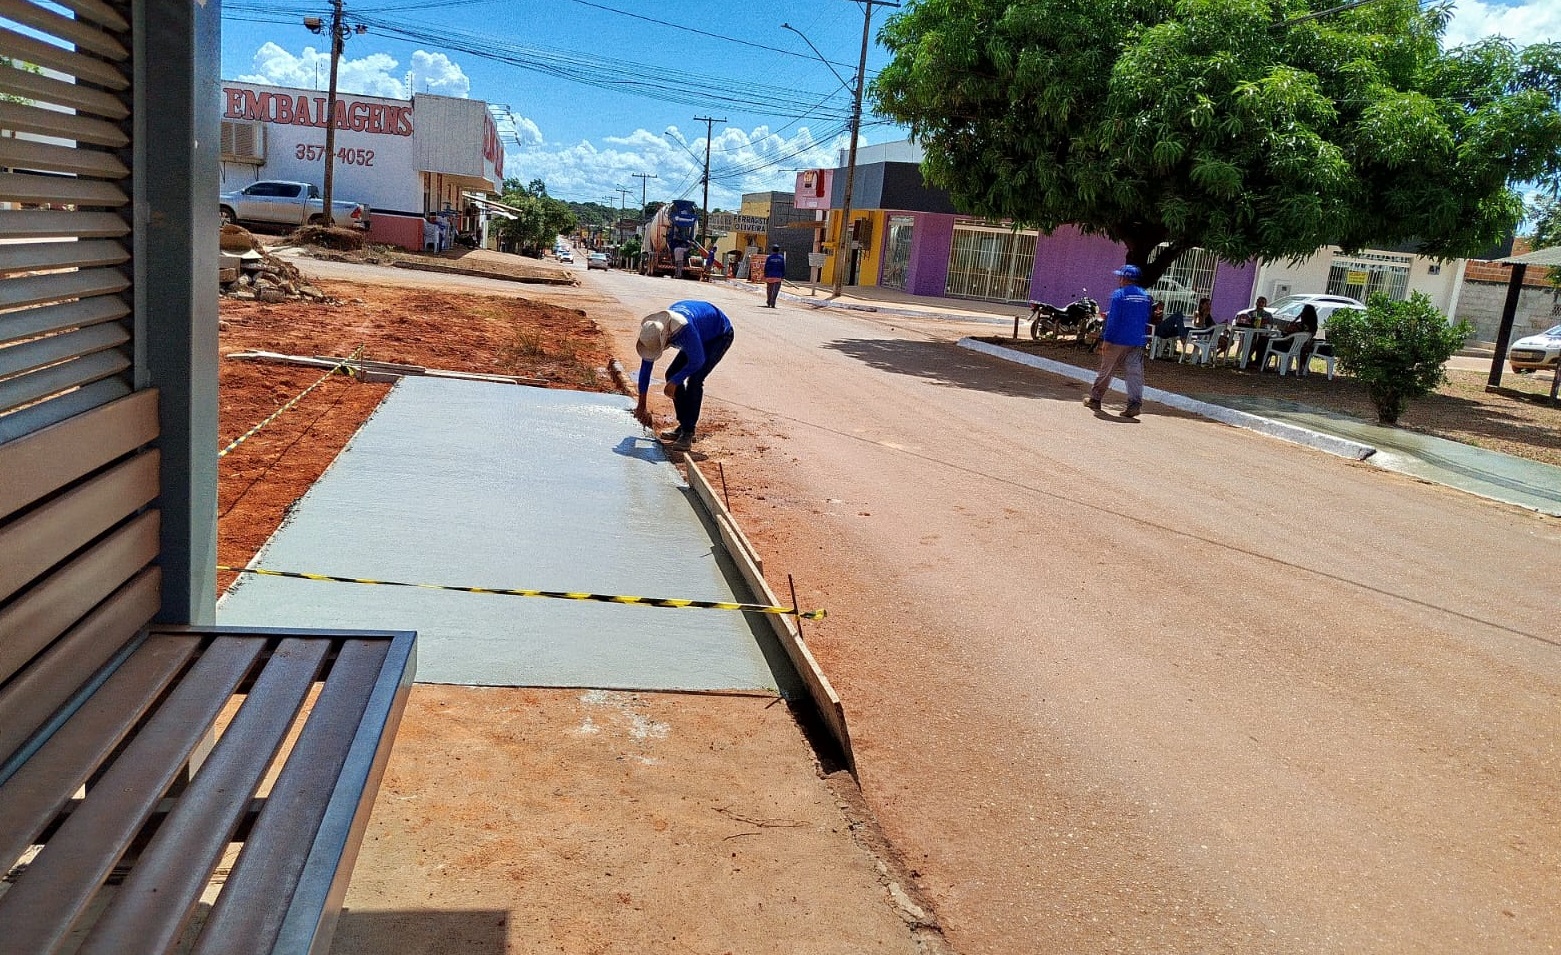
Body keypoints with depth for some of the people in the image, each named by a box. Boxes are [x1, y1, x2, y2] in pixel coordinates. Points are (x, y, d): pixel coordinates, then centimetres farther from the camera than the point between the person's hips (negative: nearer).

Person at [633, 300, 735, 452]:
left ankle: (688, 433, -18)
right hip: (702, 335, 8)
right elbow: (645, 368, -8)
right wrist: (641, 405, -3)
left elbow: (697, 361, -29)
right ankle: (684, 425, 10)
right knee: (672, 374, 1)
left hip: (720, 335, -8)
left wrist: (674, 382, -21)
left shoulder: (684, 329, -42)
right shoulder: (651, 333, -17)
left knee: (694, 379, -21)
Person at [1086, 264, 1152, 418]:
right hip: (1138, 342, 4)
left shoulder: (1119, 294, -9)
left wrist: (1106, 339, -13)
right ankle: (1135, 402, -14)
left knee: (1106, 370, 9)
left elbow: (1113, 320, -15)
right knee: (1134, 373, -1)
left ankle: (1095, 398, 21)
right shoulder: (1146, 296, 9)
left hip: (1118, 341, -4)